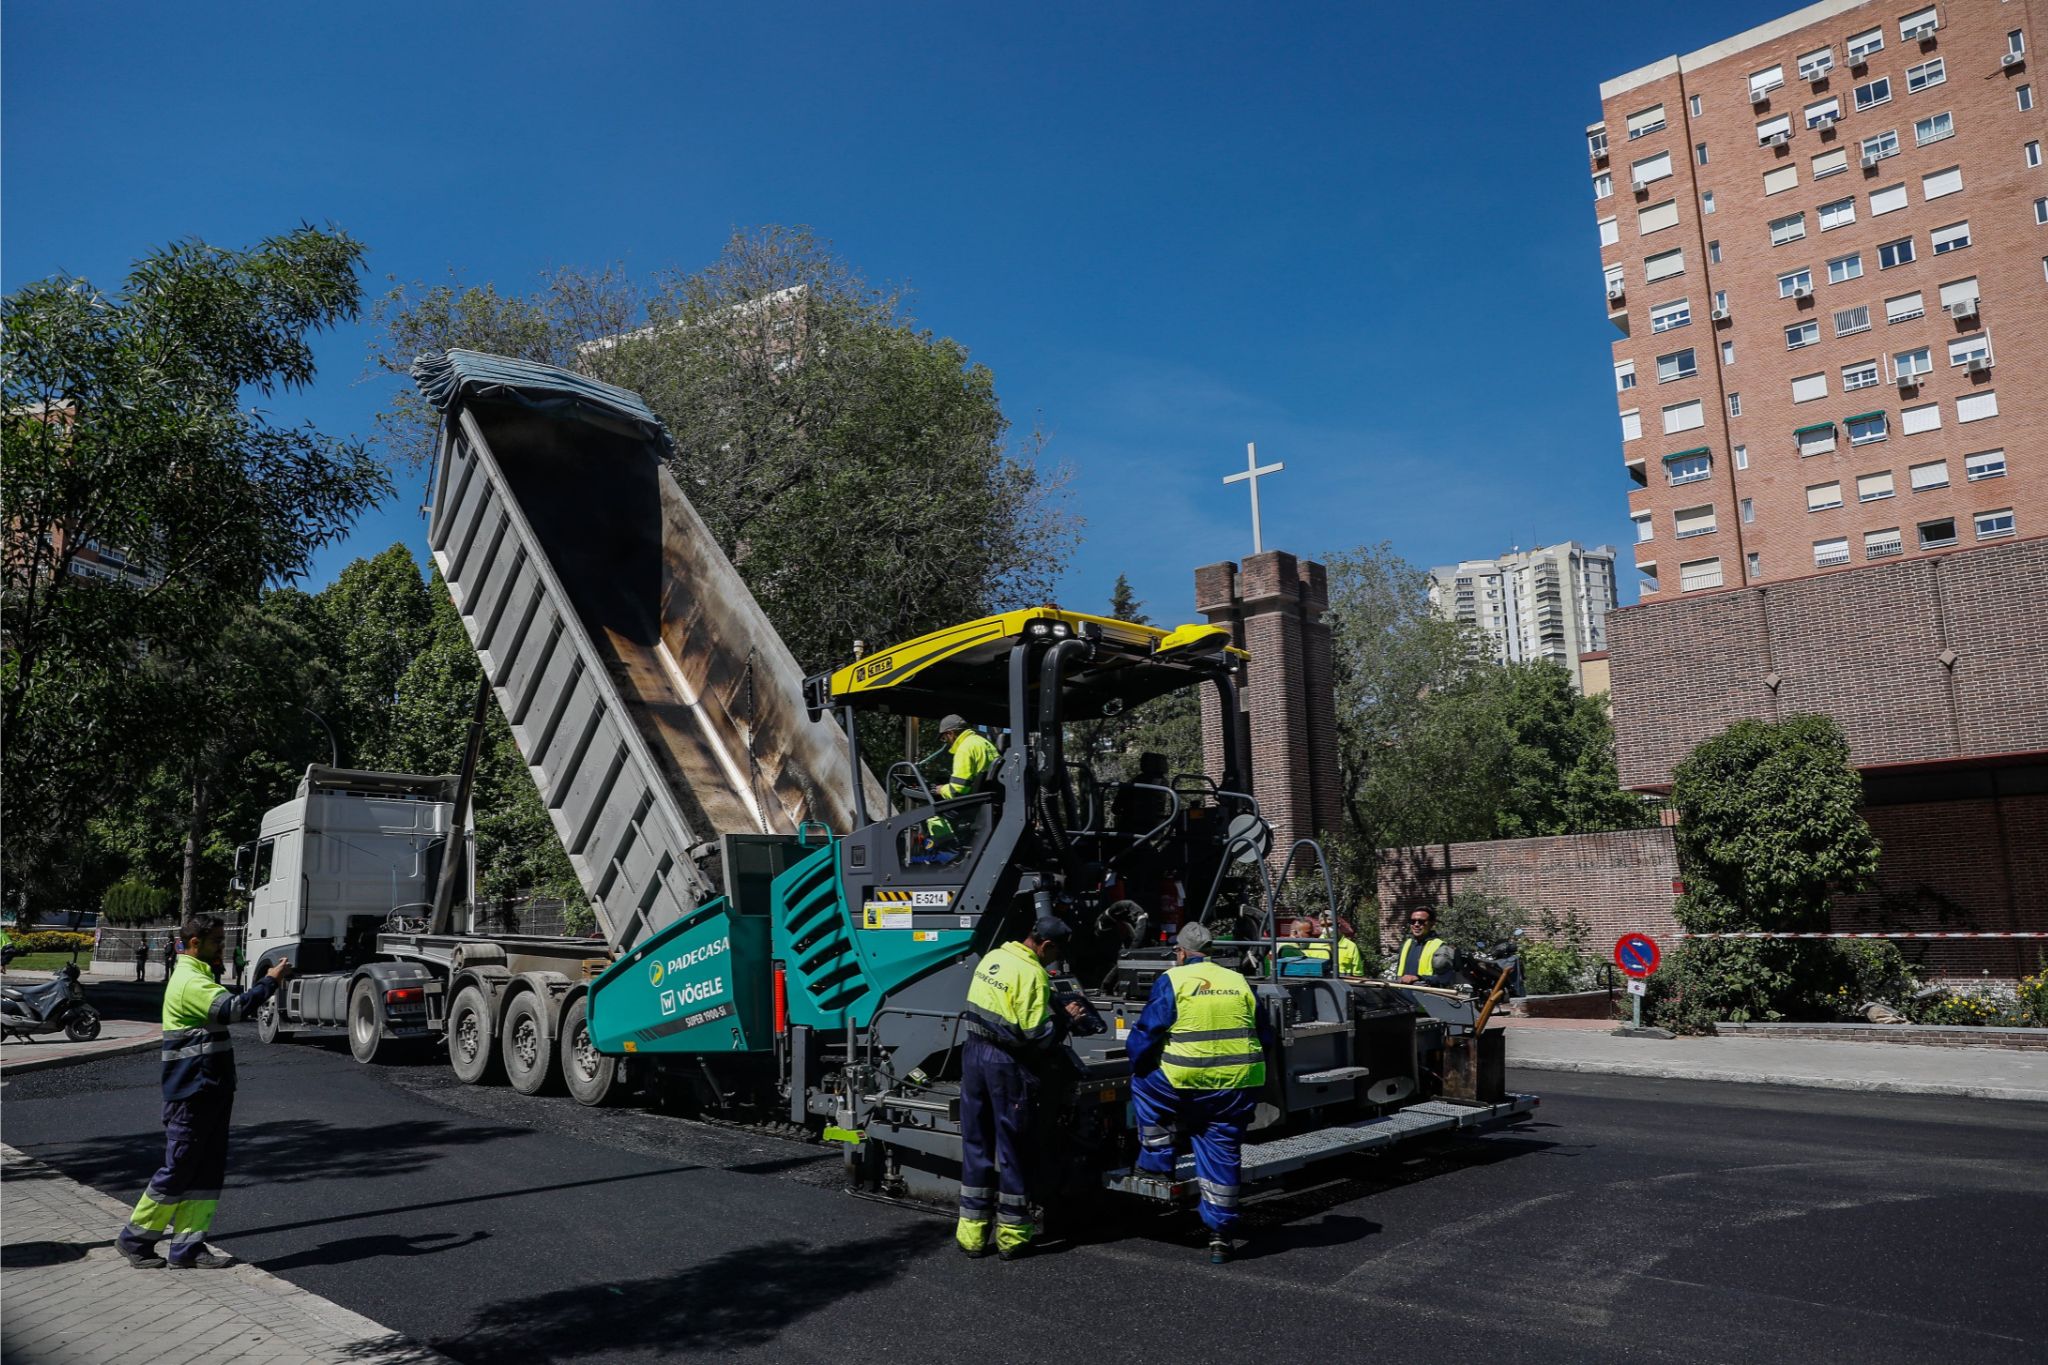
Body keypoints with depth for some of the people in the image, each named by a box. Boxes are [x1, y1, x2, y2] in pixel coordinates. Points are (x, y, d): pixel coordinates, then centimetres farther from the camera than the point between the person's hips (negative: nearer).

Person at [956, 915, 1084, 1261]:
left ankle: (972, 1234, 21)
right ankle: (1011, 1236, 17)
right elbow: (1037, 1036, -21)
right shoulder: (1032, 974, -18)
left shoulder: (992, 957, 7)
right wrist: (1065, 1016, -4)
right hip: (1008, 1064, -7)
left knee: (976, 1144, 14)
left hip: (973, 1053, 7)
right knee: (1013, 1148, 7)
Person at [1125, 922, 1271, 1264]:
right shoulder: (1240, 982, 13)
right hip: (1240, 1086, 4)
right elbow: (1263, 1038, 19)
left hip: (1187, 1083, -4)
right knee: (1222, 1156, 13)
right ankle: (1220, 1237, 16)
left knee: (1144, 1084, 24)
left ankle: (1157, 1160, 24)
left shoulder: (1172, 981, -1)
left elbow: (1145, 1034, -2)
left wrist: (1139, 1067, 16)